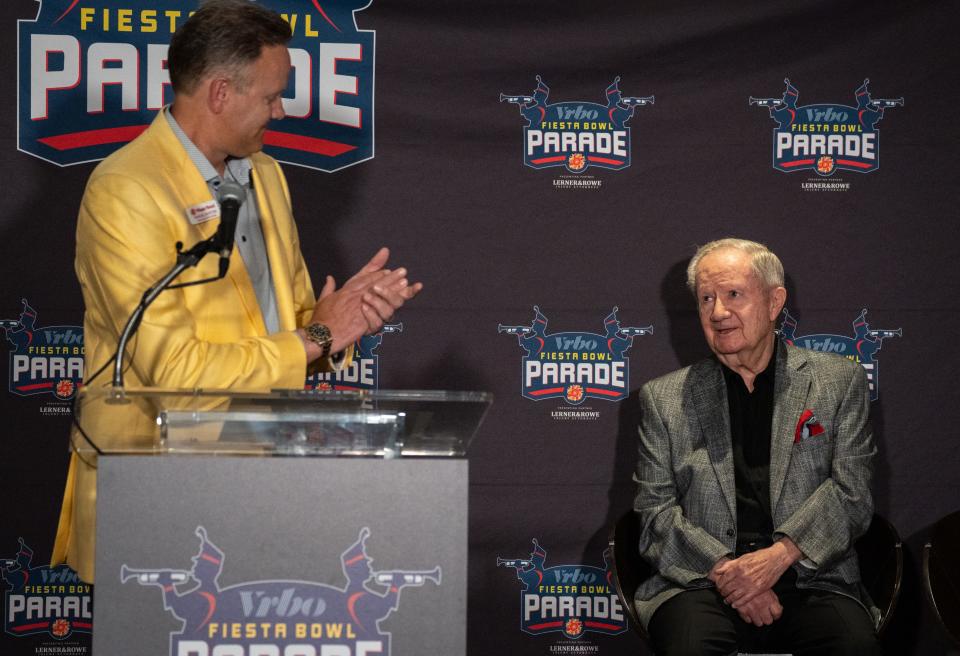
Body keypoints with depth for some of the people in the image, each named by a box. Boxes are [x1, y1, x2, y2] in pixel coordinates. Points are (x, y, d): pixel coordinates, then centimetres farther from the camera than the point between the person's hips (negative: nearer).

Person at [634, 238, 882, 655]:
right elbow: (655, 513, 6)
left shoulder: (838, 382, 11)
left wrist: (778, 556, -13)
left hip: (813, 579, 0)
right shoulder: (664, 399, 13)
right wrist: (724, 570, -11)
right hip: (700, 584, 0)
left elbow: (851, 494, 2)